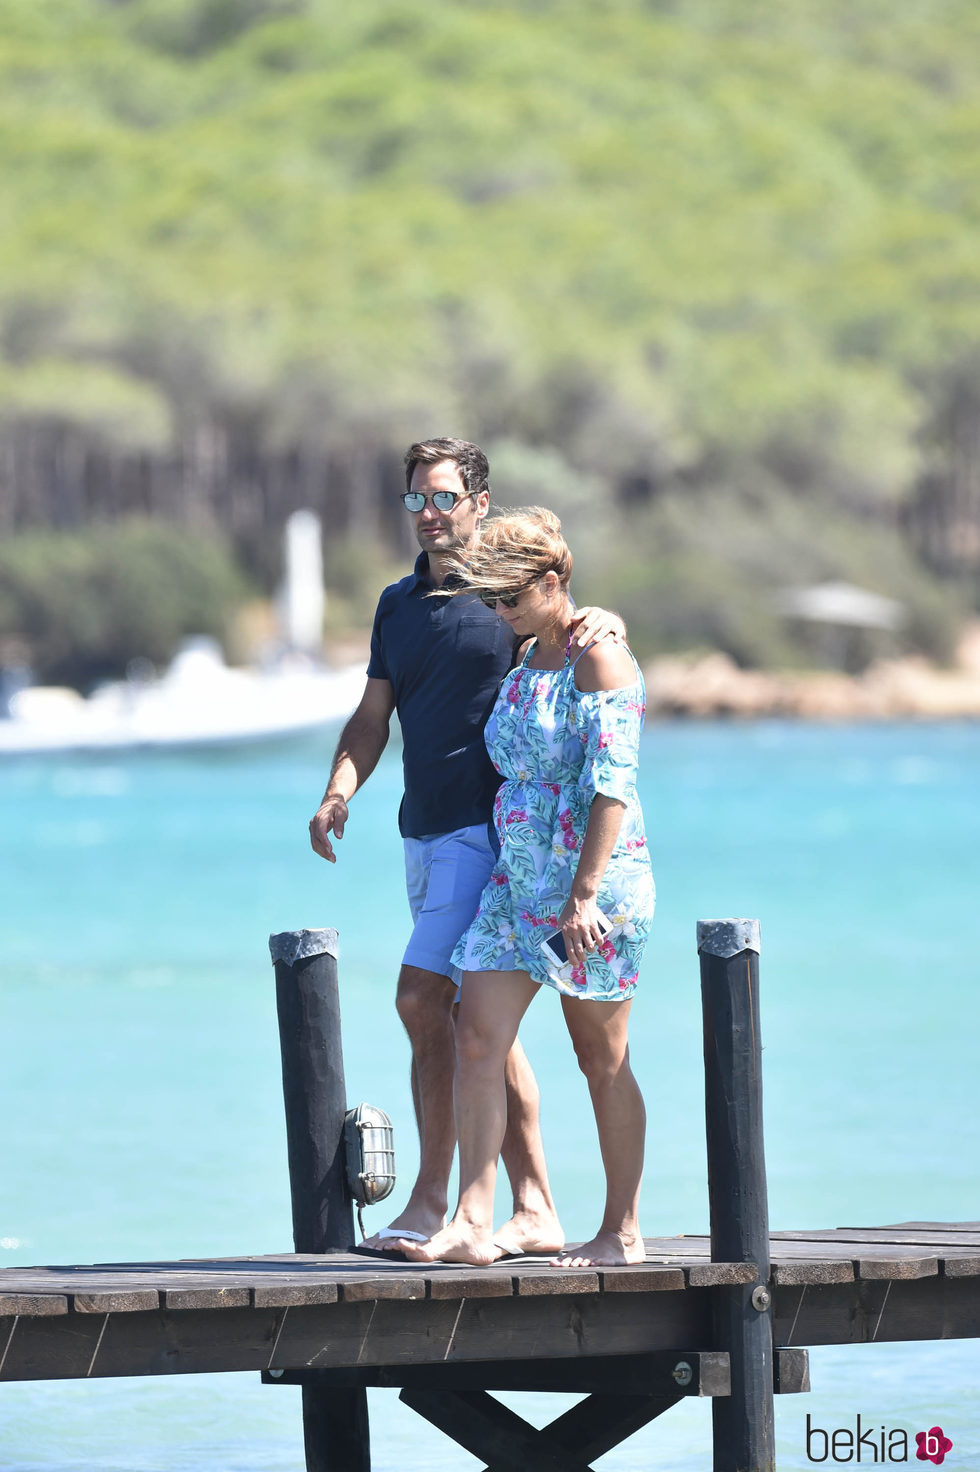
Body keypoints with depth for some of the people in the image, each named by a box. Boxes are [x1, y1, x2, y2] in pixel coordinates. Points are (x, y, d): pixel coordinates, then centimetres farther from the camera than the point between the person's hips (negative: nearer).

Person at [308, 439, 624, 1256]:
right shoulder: (399, 605, 16)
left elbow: (602, 627, -5)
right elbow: (373, 717, 16)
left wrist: (601, 620, -29)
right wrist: (340, 791, -1)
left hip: (487, 828, -8)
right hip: (426, 834, 8)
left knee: (423, 998, -17)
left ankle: (430, 1202, -13)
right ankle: (537, 1211, 11)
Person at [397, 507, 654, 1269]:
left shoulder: (599, 661, -11)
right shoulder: (523, 667, 15)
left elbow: (613, 783, -17)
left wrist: (584, 894, -23)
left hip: (595, 876, -8)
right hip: (518, 877, 8)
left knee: (602, 1057, 1)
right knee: (478, 1038, -6)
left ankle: (623, 1232, 11)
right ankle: (474, 1223, -10)